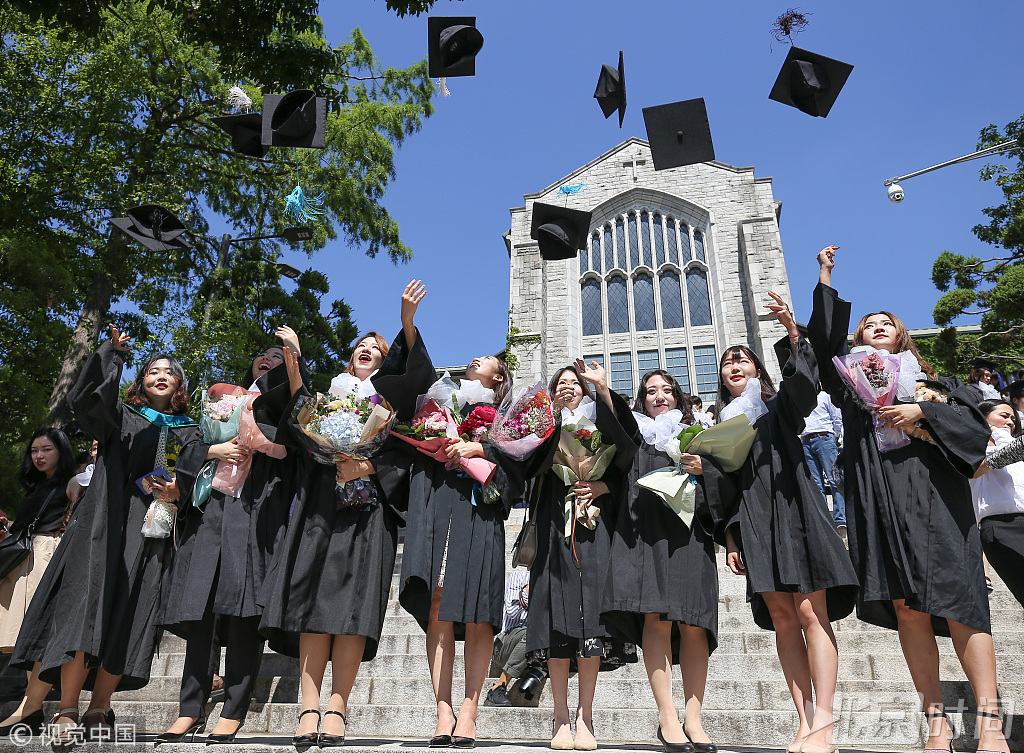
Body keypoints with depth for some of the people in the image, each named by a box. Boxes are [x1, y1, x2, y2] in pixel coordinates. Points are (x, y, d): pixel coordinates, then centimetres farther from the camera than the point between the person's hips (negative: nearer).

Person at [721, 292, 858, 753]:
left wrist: (792, 333, -28)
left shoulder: (779, 407, 11)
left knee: (810, 612, -10)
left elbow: (802, 385, -13)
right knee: (782, 618, -1)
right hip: (752, 520, 3)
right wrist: (731, 538, 7)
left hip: (791, 507, -3)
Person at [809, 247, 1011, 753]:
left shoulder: (936, 382, 20)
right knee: (906, 607, -4)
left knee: (958, 605, -9)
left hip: (936, 503, -1)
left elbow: (976, 425, 7)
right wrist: (825, 280, 7)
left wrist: (922, 413, -8)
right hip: (881, 507, 1)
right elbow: (824, 341, 7)